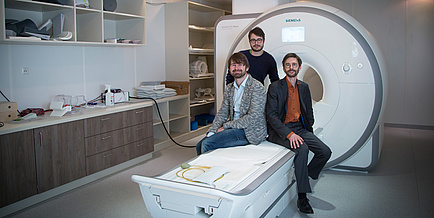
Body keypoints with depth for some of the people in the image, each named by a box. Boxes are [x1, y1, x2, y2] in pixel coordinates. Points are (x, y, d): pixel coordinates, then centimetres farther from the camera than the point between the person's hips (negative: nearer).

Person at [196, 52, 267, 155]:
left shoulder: (257, 87, -13)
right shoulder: (229, 88, 12)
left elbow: (252, 118, -19)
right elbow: (222, 113, 10)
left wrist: (225, 126, -15)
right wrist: (211, 132, -6)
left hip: (250, 132, -7)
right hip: (232, 127, 7)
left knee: (207, 144, -20)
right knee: (199, 146, -3)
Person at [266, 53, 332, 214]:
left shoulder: (304, 87, 13)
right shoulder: (275, 87, -5)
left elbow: (309, 112, 22)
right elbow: (271, 115, -13)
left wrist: (308, 131, 8)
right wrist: (289, 134, -24)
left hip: (299, 128, 6)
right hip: (280, 131, -5)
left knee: (325, 152, -14)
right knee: (302, 148, -32)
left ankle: (306, 175, 13)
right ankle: (302, 197, -24)